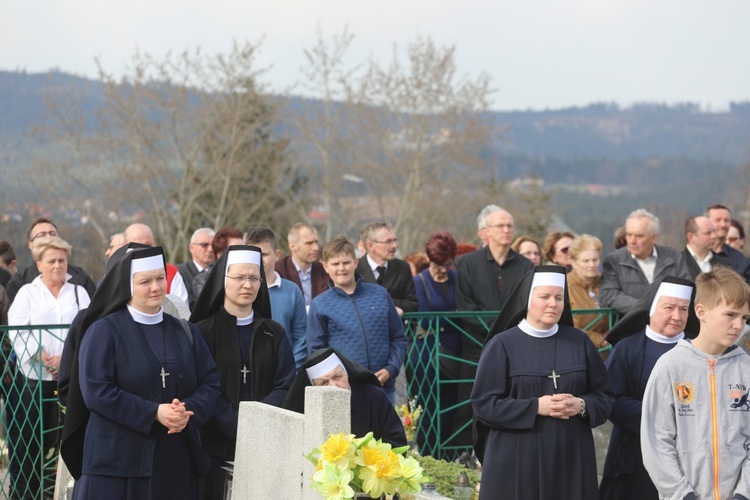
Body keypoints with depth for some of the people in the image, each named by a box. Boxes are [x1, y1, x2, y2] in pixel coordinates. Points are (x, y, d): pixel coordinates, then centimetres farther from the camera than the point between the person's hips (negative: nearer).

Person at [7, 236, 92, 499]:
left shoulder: (78, 292, 13)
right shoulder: (27, 292, 9)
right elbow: (18, 331, -2)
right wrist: (44, 359, -13)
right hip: (33, 375, -1)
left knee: (59, 432, -3)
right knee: (28, 435, -2)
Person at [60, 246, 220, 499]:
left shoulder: (185, 333, 13)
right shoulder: (103, 331, -2)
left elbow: (210, 383, 7)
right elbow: (96, 391, -12)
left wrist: (188, 411, -14)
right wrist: (154, 413, -18)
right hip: (118, 459, -4)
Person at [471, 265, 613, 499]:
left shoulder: (580, 342, 8)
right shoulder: (502, 345, -2)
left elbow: (604, 396, 9)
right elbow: (483, 403, -7)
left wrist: (581, 406, -13)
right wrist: (536, 407, -16)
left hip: (571, 457, 3)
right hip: (517, 460, -3)